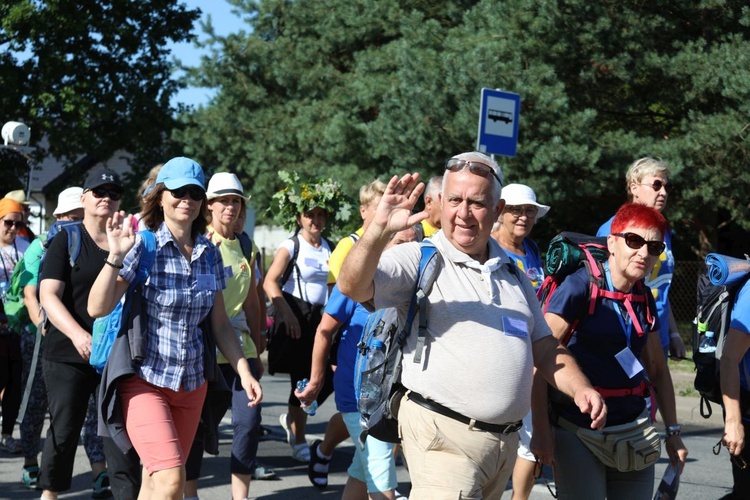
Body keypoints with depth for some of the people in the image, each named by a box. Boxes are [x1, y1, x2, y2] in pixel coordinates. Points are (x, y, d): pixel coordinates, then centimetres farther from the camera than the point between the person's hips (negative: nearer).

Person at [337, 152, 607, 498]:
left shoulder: (511, 273, 18)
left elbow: (545, 350, 21)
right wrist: (379, 229, -36)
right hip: (441, 434, -7)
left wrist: (580, 389, 2)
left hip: (505, 441, 7)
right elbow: (352, 287, -20)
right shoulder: (419, 260, -3)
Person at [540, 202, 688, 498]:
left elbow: (657, 369, 20)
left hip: (633, 424, 6)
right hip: (579, 428, -6)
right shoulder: (580, 287, -11)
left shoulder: (645, 299, 11)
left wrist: (673, 431, 19)